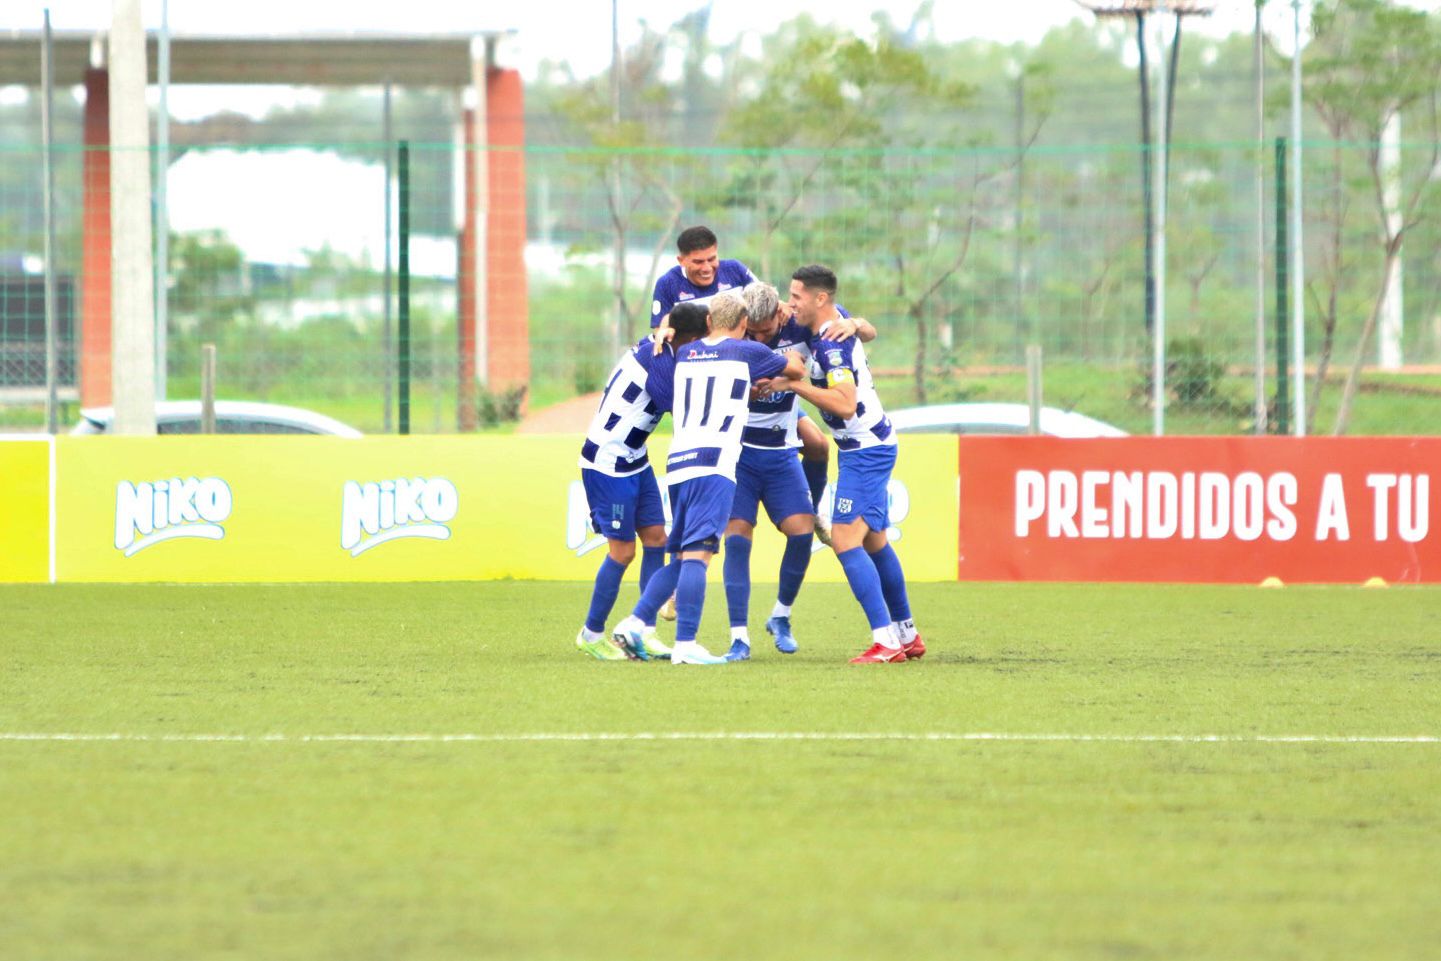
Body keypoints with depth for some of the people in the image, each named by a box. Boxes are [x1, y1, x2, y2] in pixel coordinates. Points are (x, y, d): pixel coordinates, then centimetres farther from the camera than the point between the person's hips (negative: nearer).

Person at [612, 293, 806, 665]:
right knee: (697, 553, -11)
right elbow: (797, 370, 20)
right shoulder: (748, 352, 5)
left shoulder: (684, 354, 19)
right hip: (713, 463, -6)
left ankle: (634, 623, 4)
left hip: (677, 463, 6)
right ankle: (685, 644, -17)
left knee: (681, 558, 14)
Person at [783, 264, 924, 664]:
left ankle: (886, 641, -19)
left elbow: (845, 403, -31)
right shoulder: (834, 323, 6)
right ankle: (908, 635, 25)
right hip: (869, 447, 10)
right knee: (874, 542, 17)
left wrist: (793, 383, -26)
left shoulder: (833, 344, -22)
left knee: (845, 541, -15)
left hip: (865, 452, -10)